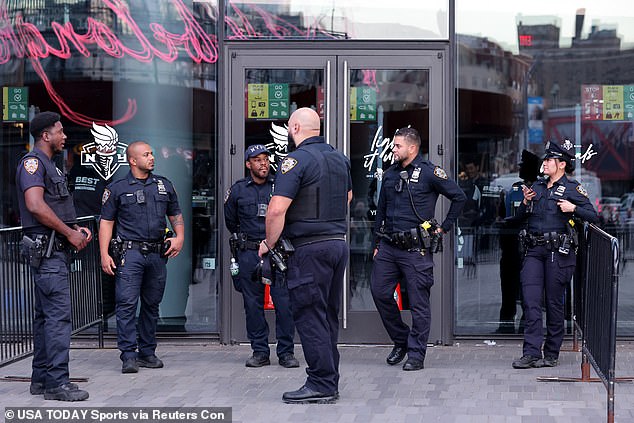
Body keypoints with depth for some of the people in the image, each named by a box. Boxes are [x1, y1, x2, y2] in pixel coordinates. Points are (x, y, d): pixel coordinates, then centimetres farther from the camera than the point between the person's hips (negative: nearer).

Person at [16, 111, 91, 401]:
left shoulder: (48, 165, 22)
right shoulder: (33, 162, -9)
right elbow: (35, 205, -22)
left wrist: (76, 229, 11)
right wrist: (70, 233, -17)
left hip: (56, 249, 11)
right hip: (46, 249, -11)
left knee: (46, 315, 12)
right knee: (58, 314, -13)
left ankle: (41, 378, 17)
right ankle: (57, 383, -13)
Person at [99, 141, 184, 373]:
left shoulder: (164, 185, 15)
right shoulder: (117, 188, 3)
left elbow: (176, 215, 23)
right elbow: (106, 223, 2)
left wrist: (180, 237, 4)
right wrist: (104, 254, -8)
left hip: (157, 254, 4)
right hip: (130, 252, -4)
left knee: (152, 305, 9)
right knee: (127, 304, -11)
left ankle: (147, 352, 17)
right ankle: (129, 356, -10)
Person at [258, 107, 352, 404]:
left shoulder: (297, 160, -12)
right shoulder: (340, 158, 14)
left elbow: (277, 209, -19)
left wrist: (269, 243, -6)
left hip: (310, 249, -8)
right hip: (339, 243, 8)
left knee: (309, 315, -3)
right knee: (328, 315, 14)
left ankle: (321, 385, -3)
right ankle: (330, 383, 18)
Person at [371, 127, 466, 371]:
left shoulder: (429, 173, -5)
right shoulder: (390, 175, 13)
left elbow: (459, 197, -3)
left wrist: (445, 227, -1)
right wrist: (377, 244, 18)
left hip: (415, 248, -6)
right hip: (388, 247, 6)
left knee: (418, 303, -1)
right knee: (380, 293, 4)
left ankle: (416, 355, 5)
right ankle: (400, 341, 22)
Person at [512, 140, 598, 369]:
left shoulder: (573, 189, 0)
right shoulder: (537, 186, 16)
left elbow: (593, 216, -4)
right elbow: (521, 216, 21)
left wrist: (573, 208, -19)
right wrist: (526, 202, 2)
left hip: (558, 252, -5)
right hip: (534, 251, 5)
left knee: (554, 303, 2)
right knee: (531, 301, -5)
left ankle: (551, 354, 12)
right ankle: (531, 353, -5)